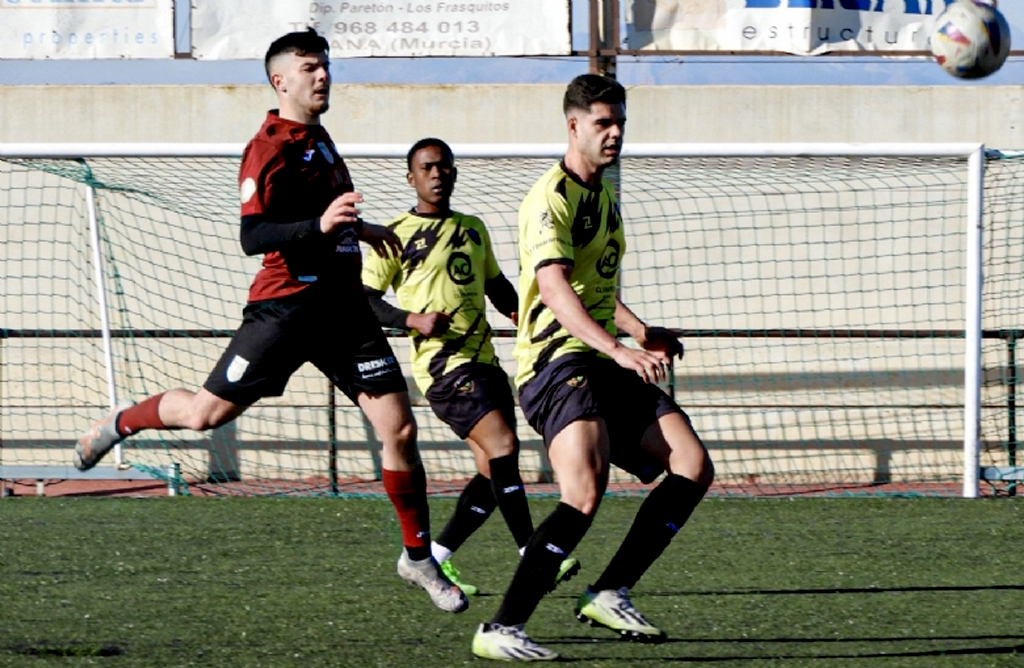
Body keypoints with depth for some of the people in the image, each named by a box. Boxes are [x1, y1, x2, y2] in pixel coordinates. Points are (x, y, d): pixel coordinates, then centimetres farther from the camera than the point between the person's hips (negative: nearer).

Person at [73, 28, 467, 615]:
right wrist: (319, 224, -33)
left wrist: (357, 229, 41)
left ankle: (420, 557, 8)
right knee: (207, 413, -5)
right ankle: (122, 423, 26)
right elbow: (253, 236, -22)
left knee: (399, 428, -3)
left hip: (343, 303, 7)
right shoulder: (269, 148, -11)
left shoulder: (319, 139, 17)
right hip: (286, 302, -7)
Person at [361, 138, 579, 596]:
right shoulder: (396, 235, 0)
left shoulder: (473, 229, 18)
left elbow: (495, 284, 30)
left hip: (484, 360, 7)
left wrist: (517, 311, 9)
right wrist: (413, 319, -18)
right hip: (442, 364, -7)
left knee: (494, 471, 2)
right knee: (502, 444, -21)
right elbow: (365, 300, -2)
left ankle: (437, 559, 14)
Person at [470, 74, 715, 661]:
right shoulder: (551, 199, -11)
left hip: (607, 365, 9)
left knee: (694, 467, -4)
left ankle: (610, 593, 3)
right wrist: (619, 349, -38)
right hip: (557, 359, -9)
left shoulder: (604, 196, 20)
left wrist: (643, 334, 23)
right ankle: (501, 630, -23)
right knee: (585, 491, -27)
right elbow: (553, 287, -27)